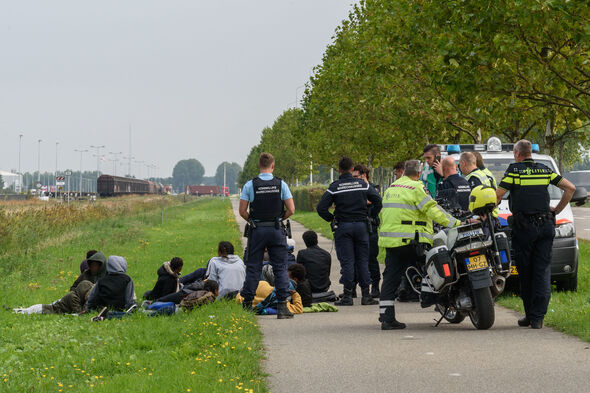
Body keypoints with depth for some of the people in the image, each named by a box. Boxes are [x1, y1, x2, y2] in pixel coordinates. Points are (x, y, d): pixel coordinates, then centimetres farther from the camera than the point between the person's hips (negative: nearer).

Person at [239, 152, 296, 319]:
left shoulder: (250, 185, -4)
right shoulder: (281, 184, -2)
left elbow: (242, 211, -4)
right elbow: (291, 209, -4)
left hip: (257, 230, 0)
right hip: (276, 230, 0)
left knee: (253, 268, 6)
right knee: (280, 268, 3)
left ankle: (247, 304, 6)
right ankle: (282, 306, -3)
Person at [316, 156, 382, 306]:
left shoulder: (334, 187, -5)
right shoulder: (363, 184, 2)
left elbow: (321, 208, -10)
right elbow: (378, 201, -2)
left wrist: (331, 219, 5)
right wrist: (371, 216, 11)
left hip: (343, 226, -2)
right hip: (361, 225, 2)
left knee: (347, 261, 0)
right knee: (363, 260, 8)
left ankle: (347, 296, -3)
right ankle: (366, 295, 8)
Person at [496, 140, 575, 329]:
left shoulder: (514, 170, -2)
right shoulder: (545, 170, 10)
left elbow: (497, 196, -6)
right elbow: (570, 188, 9)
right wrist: (557, 210, 16)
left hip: (523, 227, -3)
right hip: (545, 226, 3)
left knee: (525, 272, 6)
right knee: (542, 271, 1)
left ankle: (530, 315, 8)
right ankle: (537, 317, -6)